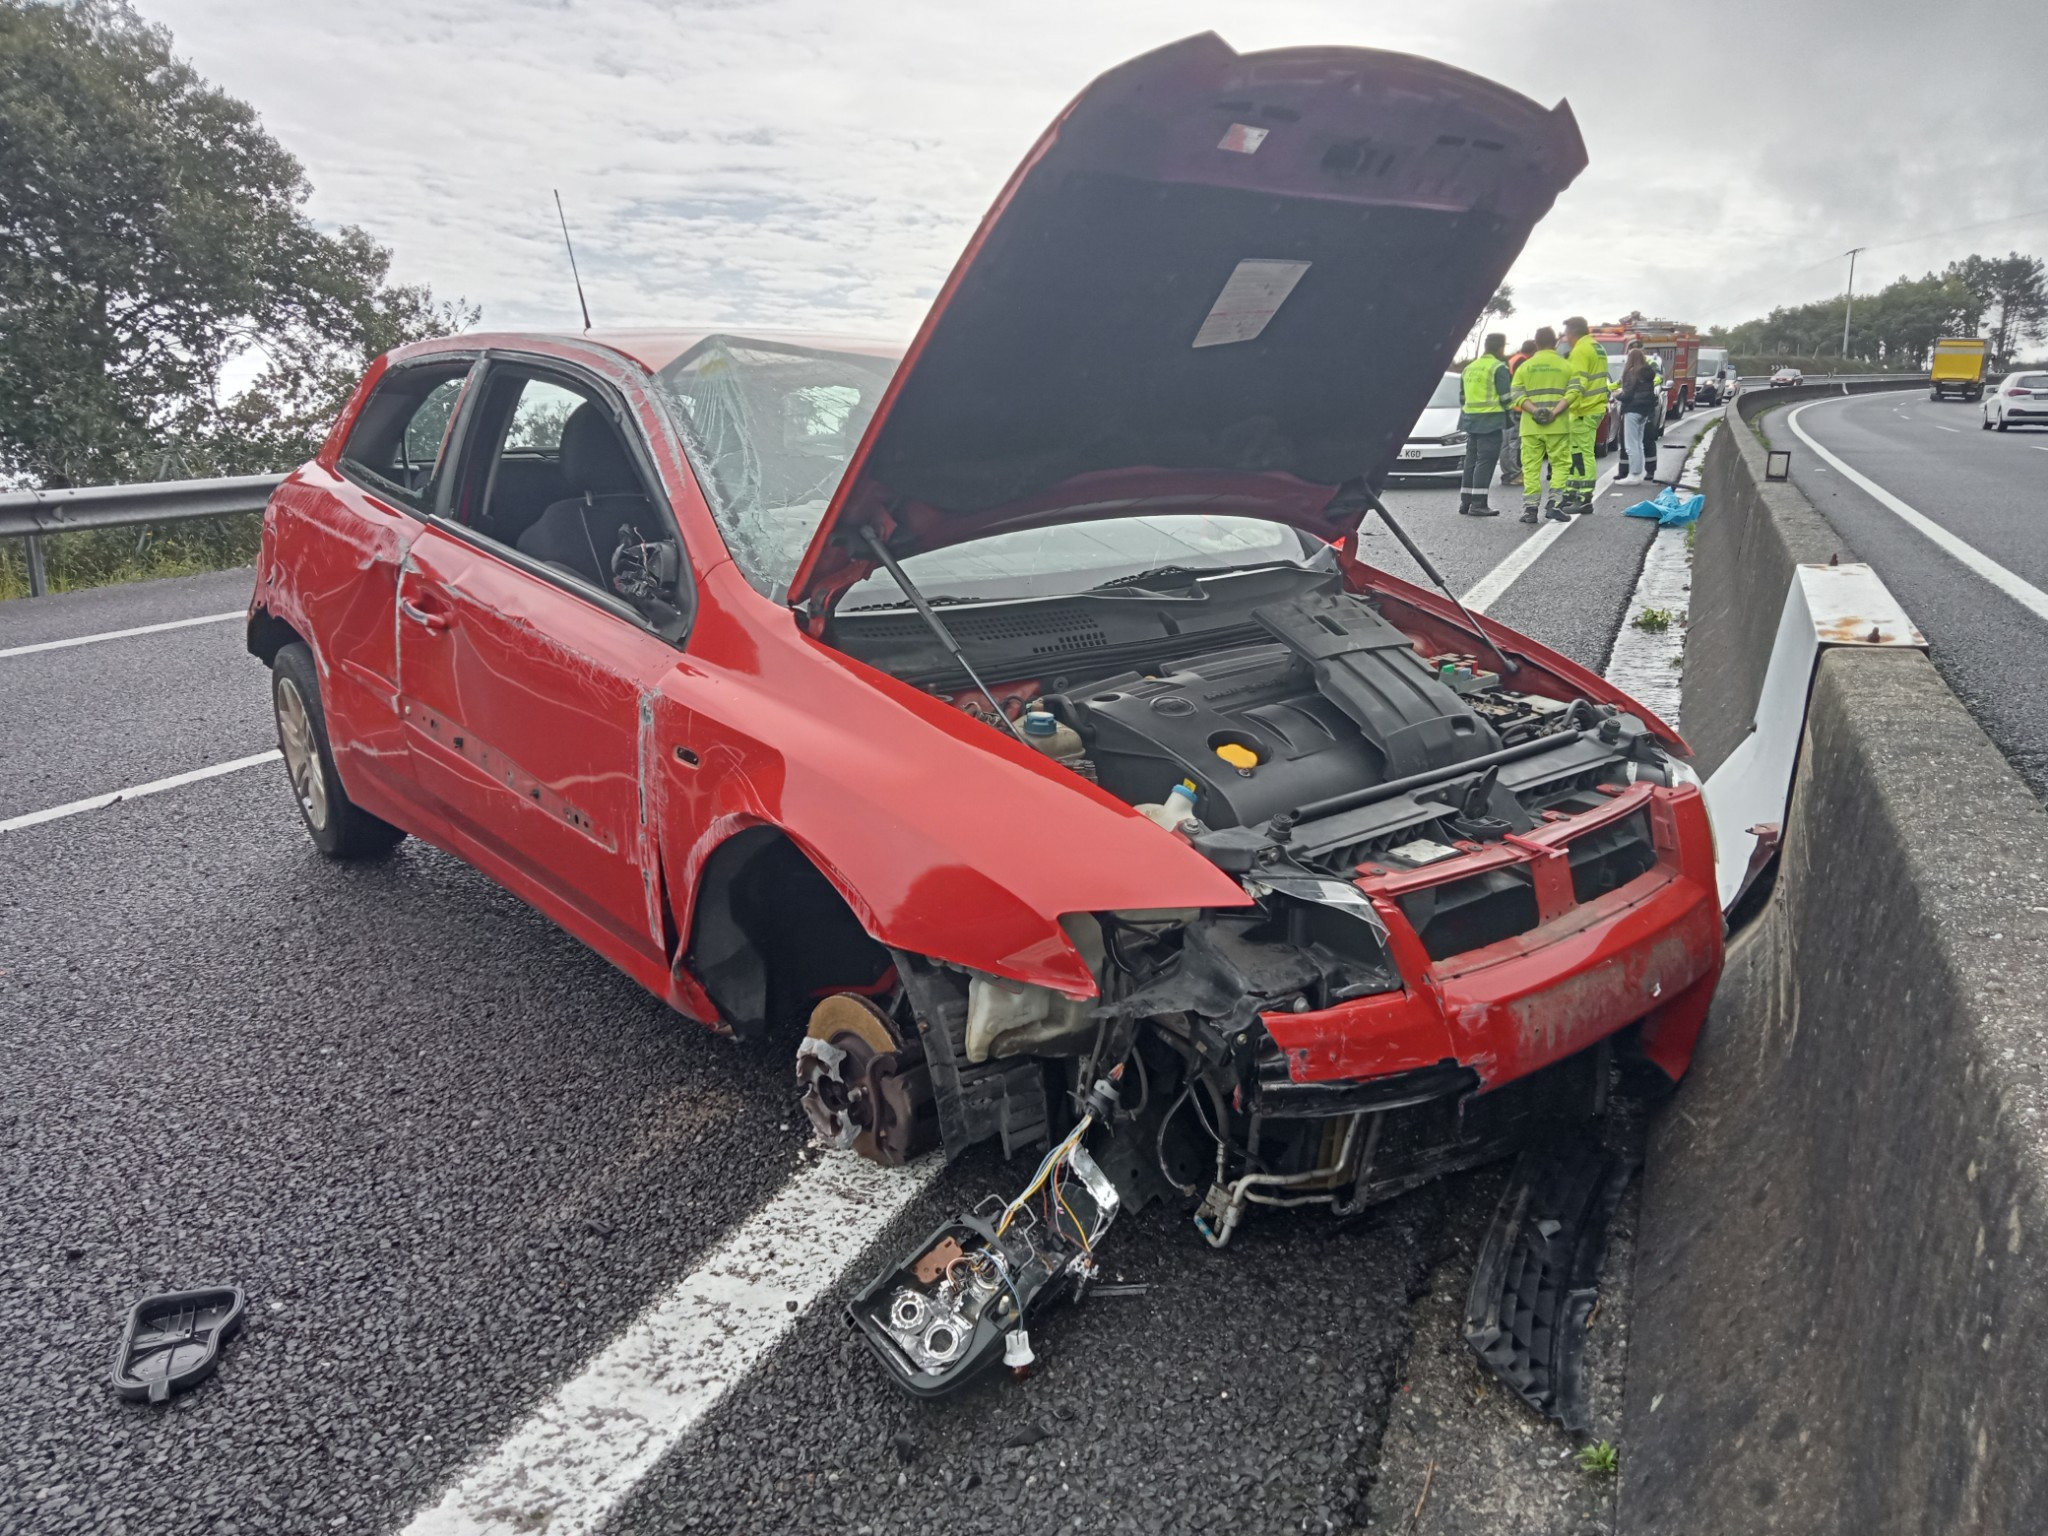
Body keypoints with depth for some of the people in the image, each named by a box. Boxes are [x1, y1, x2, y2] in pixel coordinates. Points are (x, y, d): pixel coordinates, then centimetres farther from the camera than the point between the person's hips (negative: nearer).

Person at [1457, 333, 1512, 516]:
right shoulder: (1498, 367, -9)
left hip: (1471, 418, 7)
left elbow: (1463, 395, 18)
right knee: (1485, 461, -7)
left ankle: (1466, 502, 13)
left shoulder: (1470, 367, 14)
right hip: (1490, 419, -7)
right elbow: (1506, 396, -10)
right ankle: (1479, 504, -11)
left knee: (1471, 460, 12)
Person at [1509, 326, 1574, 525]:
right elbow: (1571, 394, -7)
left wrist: (1535, 411, -11)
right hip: (1557, 426, -1)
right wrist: (1555, 412, -13)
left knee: (1531, 467, 2)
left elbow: (1516, 395, -3)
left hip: (1530, 426, 1)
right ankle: (1555, 504, -5)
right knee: (1559, 465, 5)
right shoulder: (1565, 366, 5)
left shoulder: (1525, 366, 8)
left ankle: (1530, 508, -3)